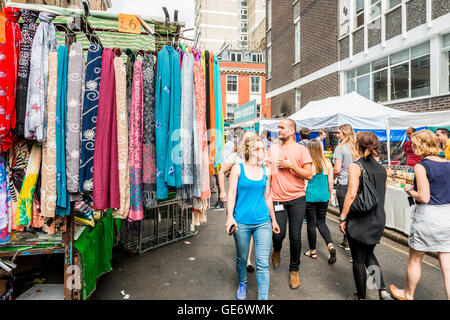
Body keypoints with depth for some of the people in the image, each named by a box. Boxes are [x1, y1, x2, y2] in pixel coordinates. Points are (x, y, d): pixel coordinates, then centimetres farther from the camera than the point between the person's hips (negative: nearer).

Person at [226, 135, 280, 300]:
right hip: (242, 222, -2)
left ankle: (263, 297, 12)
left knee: (262, 263, 0)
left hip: (263, 222, 2)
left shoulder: (266, 171, 8)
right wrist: (230, 216, -13)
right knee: (242, 258, 16)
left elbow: (267, 196, 15)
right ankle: (242, 284, 43)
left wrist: (273, 220, 18)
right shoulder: (238, 168, -2)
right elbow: (232, 194, -4)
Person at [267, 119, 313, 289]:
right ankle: (276, 250, 37)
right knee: (279, 234, 0)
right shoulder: (273, 148, 9)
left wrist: (291, 166, -15)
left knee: (295, 237, 3)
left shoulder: (301, 149, -1)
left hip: (297, 199, -2)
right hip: (277, 199, 2)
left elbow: (309, 175, -6)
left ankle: (294, 270, 25)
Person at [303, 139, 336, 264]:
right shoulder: (327, 162, 0)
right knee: (321, 222, 19)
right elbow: (331, 182, 5)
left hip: (310, 197, -4)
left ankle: (313, 251, 21)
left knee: (311, 224, 8)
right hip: (323, 197, 4)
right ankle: (330, 245, 1)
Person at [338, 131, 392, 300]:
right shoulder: (382, 169, 4)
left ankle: (361, 296, 23)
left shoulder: (355, 167, -15)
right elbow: (382, 195, 11)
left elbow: (351, 195, -22)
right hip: (378, 219, 6)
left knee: (358, 259, 10)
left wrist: (342, 217, -14)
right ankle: (382, 290, 18)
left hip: (358, 221, -6)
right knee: (369, 254, 25)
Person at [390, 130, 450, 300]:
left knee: (415, 259, 15)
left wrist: (409, 190, -2)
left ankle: (408, 294, 33)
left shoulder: (421, 166, -15)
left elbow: (424, 197, -19)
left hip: (427, 216, -6)